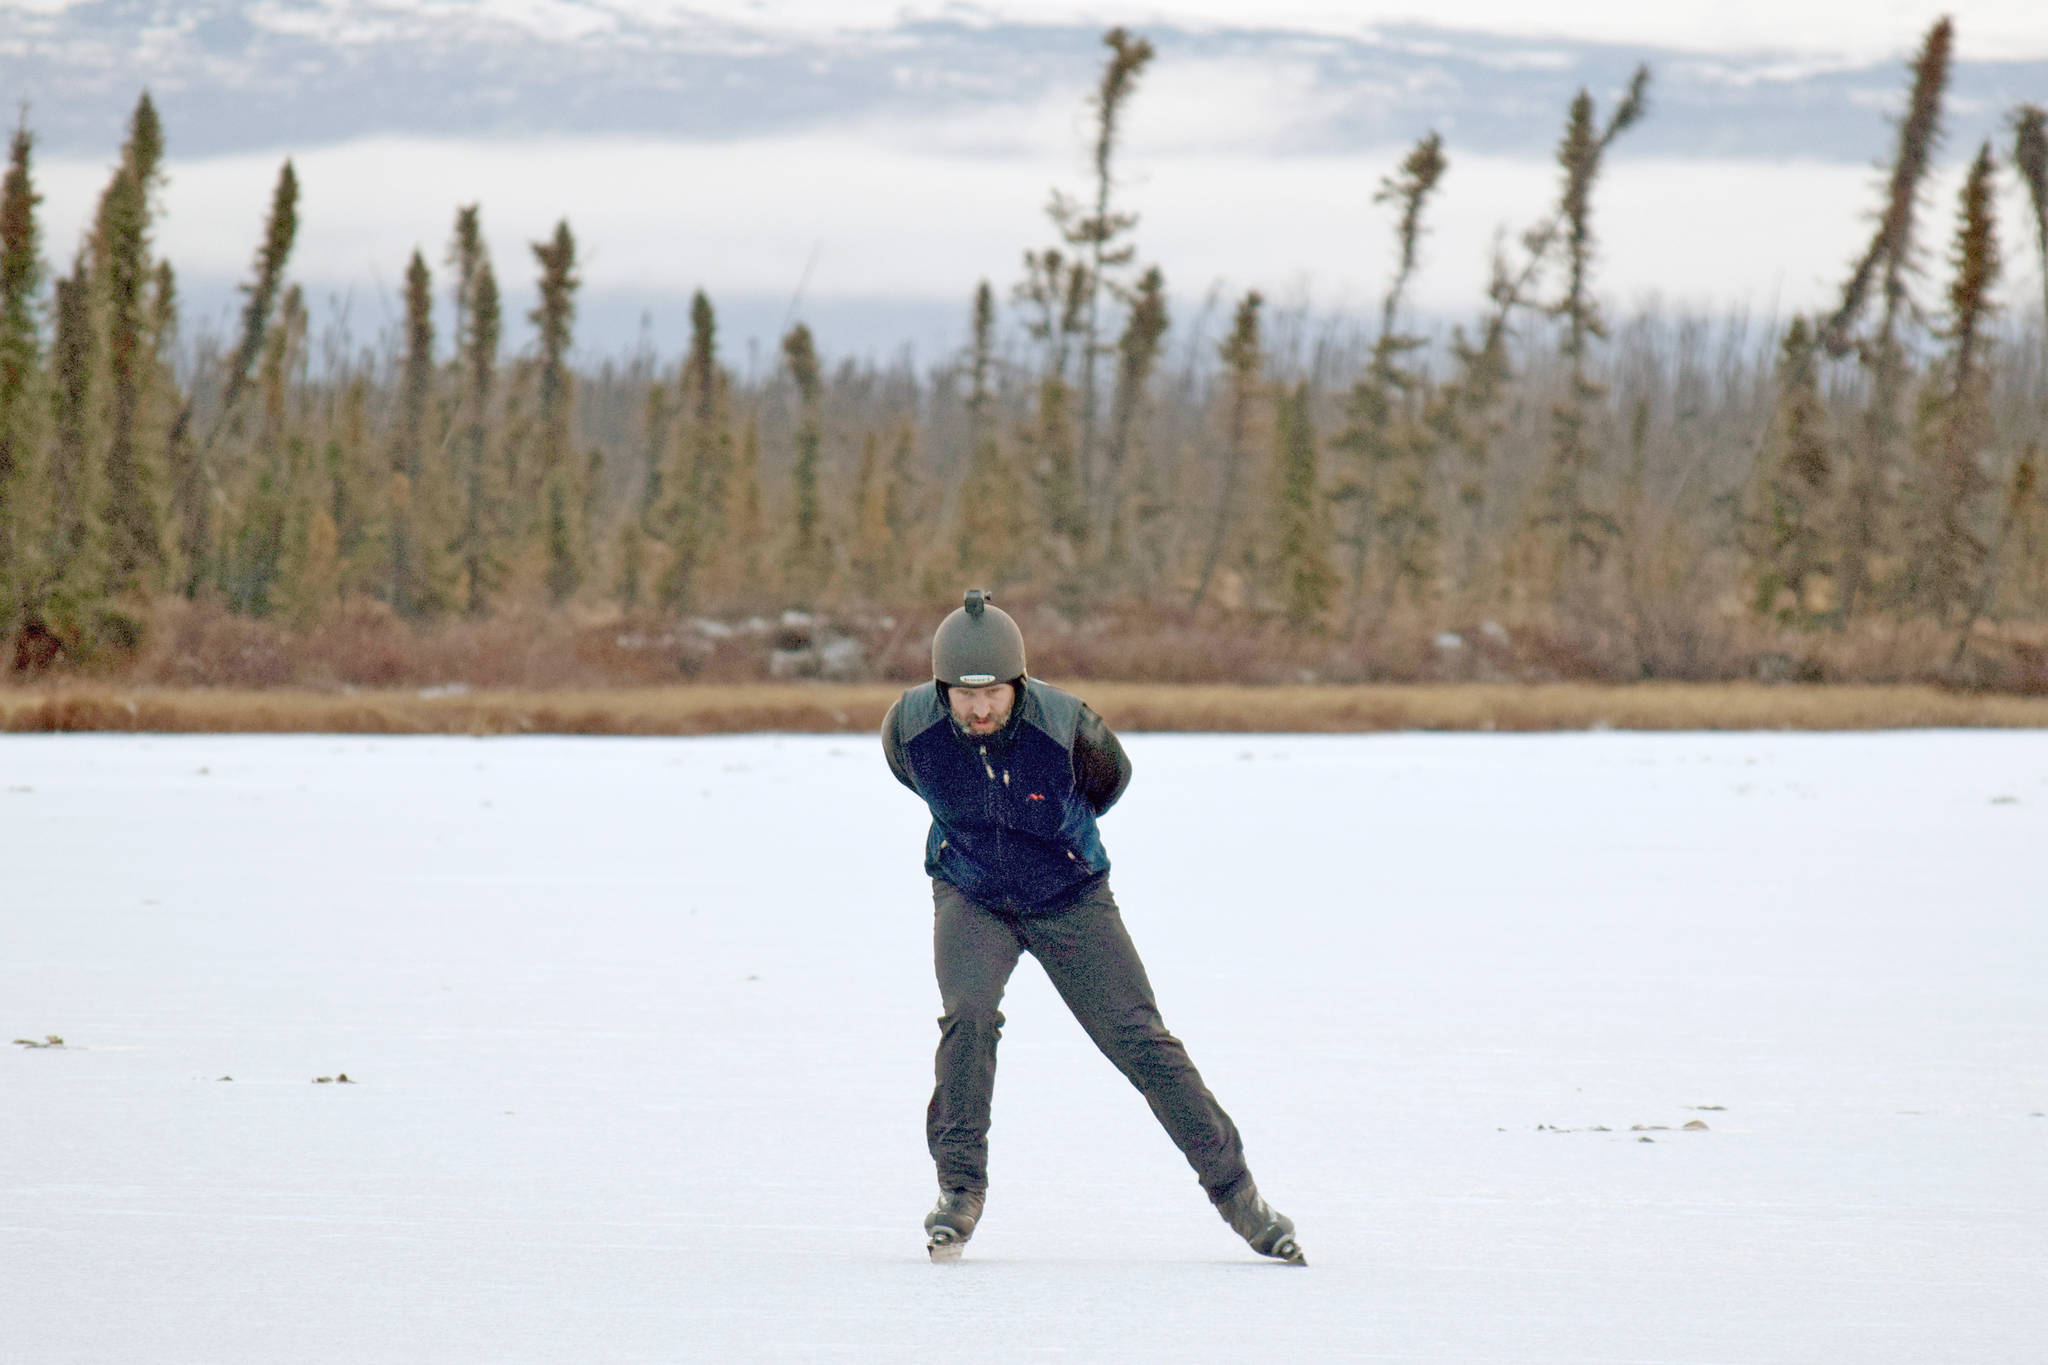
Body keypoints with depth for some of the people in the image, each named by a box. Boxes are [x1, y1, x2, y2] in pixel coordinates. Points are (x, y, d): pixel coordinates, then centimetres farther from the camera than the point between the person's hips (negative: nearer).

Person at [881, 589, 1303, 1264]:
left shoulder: (1065, 726, -26)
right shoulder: (911, 725, -20)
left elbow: (1109, 779, -2)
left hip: (1070, 900, -1)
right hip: (970, 898, 1)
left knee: (1141, 1042, -4)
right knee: (968, 1012, -26)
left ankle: (1235, 1190, 7)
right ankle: (960, 1186, -11)